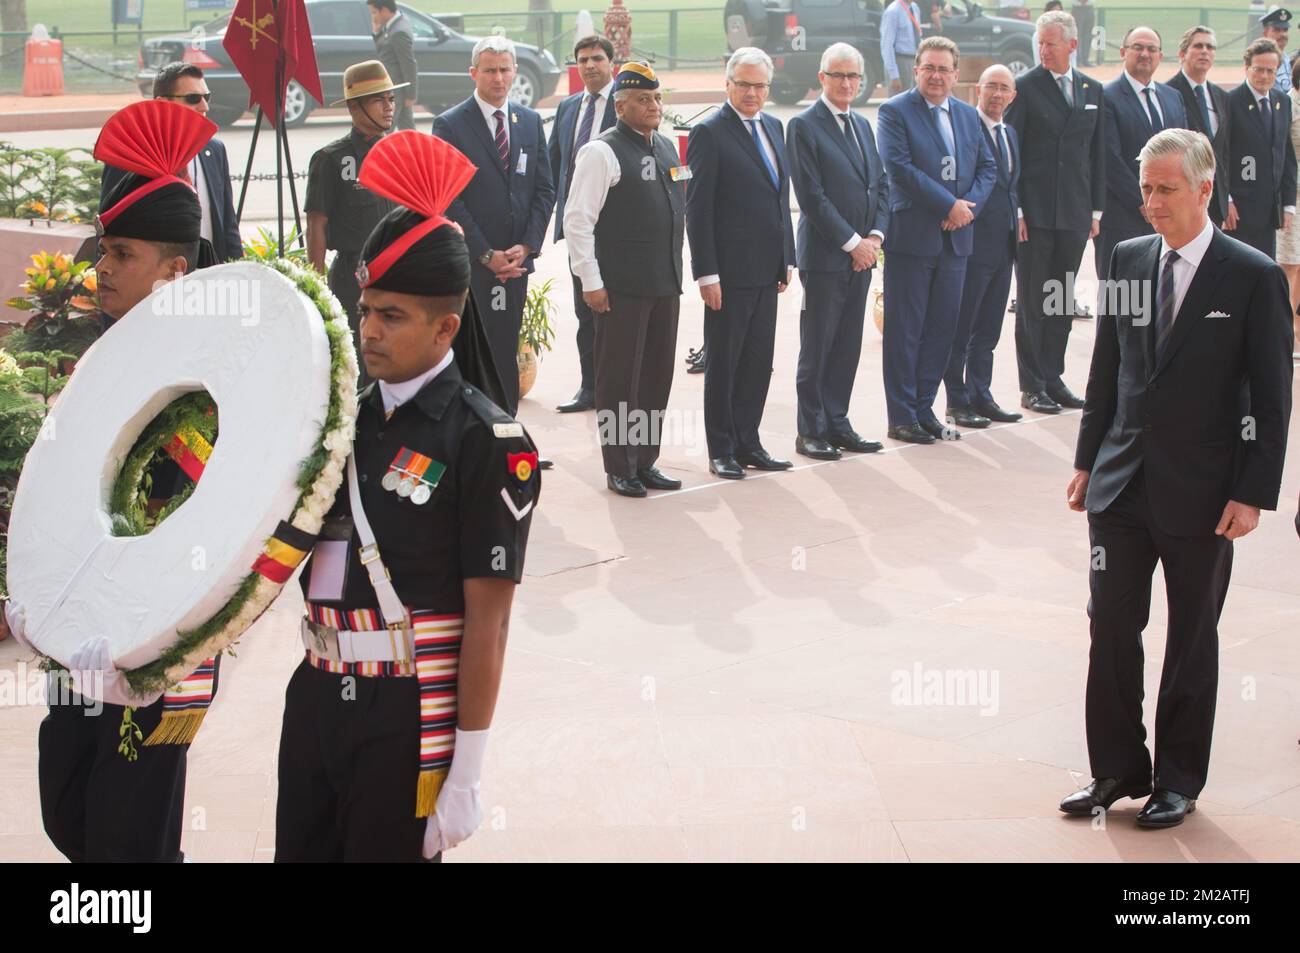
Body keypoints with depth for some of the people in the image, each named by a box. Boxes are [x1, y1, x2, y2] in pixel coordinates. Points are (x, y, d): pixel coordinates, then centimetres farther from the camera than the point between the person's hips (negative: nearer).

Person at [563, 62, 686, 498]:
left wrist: (675, 270, 16)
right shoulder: (601, 152, -9)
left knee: (657, 376, 11)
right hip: (620, 287, -7)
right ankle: (619, 468, 10)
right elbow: (578, 220, -12)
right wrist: (591, 281, -15)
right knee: (619, 379, 1)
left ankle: (645, 461, 22)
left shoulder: (666, 148, 14)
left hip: (665, 283, 7)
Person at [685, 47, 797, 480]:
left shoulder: (773, 127, 13)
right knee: (723, 362, 3)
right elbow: (697, 209, -12)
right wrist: (707, 274, -16)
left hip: (767, 268, 7)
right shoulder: (710, 133, -9)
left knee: (759, 361, 11)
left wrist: (787, 258, 14)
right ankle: (721, 450, 11)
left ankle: (748, 443, 21)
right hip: (730, 271, -7)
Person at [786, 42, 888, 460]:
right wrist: (853, 242, -14)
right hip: (824, 255, -7)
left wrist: (875, 235, -1)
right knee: (817, 347, 0)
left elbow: (880, 184, 15)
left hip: (861, 253, 7)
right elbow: (812, 195, -14)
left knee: (848, 346, 10)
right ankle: (810, 431, 7)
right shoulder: (804, 126, -8)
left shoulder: (862, 125, 16)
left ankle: (836, 423, 18)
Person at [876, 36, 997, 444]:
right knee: (904, 330, 0)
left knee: (942, 328, 8)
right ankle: (902, 418, 7)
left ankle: (924, 410, 18)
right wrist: (950, 204, -15)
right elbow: (899, 167, -15)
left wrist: (970, 205, -6)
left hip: (955, 237, 6)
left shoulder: (968, 115, 15)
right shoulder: (894, 112, -5)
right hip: (911, 237, -6)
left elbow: (987, 167, 13)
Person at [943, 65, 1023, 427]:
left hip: (1003, 245, 8)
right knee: (961, 326, 0)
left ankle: (980, 396, 21)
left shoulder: (1010, 134, 17)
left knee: (988, 329, 13)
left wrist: (1016, 220, 13)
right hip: (972, 243, -8)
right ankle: (957, 401, 7)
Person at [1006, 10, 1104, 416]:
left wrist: (1096, 209, 9)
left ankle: (1053, 378, 18)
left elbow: (1097, 153, 14)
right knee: (1032, 301, 0)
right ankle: (1032, 386, 6)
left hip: (1074, 213, 5)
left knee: (1062, 302, 10)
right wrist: (1014, 209, -11)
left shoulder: (1092, 90, 11)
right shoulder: (1024, 87, -4)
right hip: (1034, 212, -5)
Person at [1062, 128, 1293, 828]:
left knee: (1192, 641, 9)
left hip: (1201, 493, -4)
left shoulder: (1254, 278, -9)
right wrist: (1088, 460, 10)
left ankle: (1179, 781, 22)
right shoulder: (1128, 260, 5)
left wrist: (1253, 494, -11)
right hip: (1122, 482, 4)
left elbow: (1271, 399, -8)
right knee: (1111, 628, 6)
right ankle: (1117, 768, 21)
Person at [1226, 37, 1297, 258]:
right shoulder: (1230, 102, -8)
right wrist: (1225, 200, -14)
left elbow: (1288, 156, 15)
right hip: (1239, 208, -6)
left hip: (1270, 209, 6)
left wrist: (1288, 203, 11)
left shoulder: (1283, 103, 12)